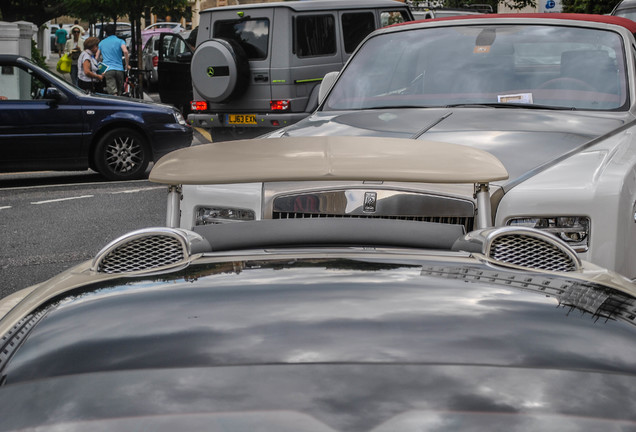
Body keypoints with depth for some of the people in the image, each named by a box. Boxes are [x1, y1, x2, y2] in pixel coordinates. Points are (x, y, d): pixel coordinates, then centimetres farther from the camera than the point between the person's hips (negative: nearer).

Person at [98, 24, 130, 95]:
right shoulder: (120, 41, 6)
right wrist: (127, 65, -3)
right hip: (119, 69, 0)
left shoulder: (101, 43, 16)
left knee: (113, 93, -14)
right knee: (119, 93, 13)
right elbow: (125, 51, -13)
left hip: (108, 70, 0)